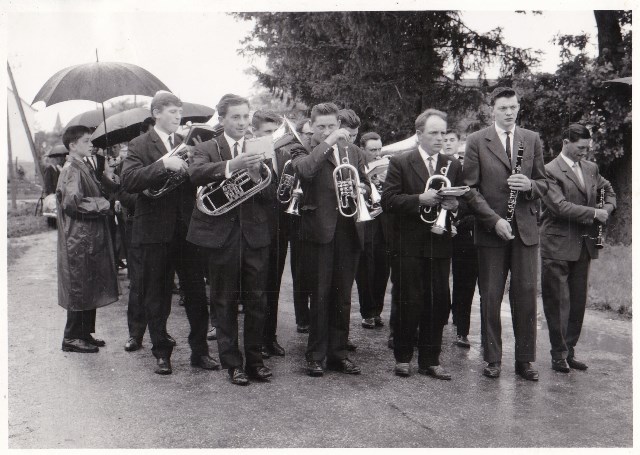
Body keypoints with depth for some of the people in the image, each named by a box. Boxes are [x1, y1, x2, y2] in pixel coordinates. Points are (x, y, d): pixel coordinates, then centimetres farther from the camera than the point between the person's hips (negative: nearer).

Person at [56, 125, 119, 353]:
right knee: (80, 289, -3)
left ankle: (85, 333, 23)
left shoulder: (83, 168, 16)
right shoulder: (71, 170, -13)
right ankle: (72, 338, 7)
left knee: (89, 288, 14)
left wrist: (106, 179, 8)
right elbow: (72, 202, -25)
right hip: (79, 240, -10)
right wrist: (102, 204, -15)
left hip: (90, 238, 10)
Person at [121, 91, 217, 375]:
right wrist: (164, 165, -26)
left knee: (196, 293, 6)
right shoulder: (140, 145, -1)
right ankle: (162, 353, 20)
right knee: (156, 296, 7)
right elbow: (128, 181, -18)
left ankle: (200, 351, 18)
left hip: (187, 230, 4)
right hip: (155, 231, -3)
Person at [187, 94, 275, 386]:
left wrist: (256, 176, -19)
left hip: (255, 234, 2)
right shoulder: (206, 149, 2)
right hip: (222, 235, -2)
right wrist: (231, 165, -36)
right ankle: (232, 362, 19)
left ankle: (255, 359, 22)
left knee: (256, 301, 7)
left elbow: (272, 195, 1)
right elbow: (196, 174, -22)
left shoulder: (259, 150, 9)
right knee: (225, 303, 7)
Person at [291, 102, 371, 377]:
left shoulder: (352, 150, 16)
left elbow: (366, 185, 21)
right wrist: (329, 142, -20)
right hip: (320, 230, -4)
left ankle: (338, 353, 20)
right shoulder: (305, 151, 1)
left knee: (343, 295, 10)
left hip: (349, 230, 4)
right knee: (320, 295, 1)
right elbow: (304, 170, -22)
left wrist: (362, 189, -1)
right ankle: (315, 356, 12)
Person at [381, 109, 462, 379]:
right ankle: (403, 357, 18)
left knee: (438, 304, 6)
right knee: (408, 303, 2)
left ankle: (430, 360, 19)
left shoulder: (453, 166, 12)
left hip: (440, 245, 4)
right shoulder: (400, 163, 0)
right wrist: (420, 199, -20)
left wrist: (454, 205, -8)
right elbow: (388, 201, -9)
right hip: (408, 245, -3)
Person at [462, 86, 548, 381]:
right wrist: (494, 220, -13)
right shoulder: (477, 141, 0)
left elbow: (543, 184, 12)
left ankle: (525, 359, 18)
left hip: (526, 229, 2)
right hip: (490, 230, -2)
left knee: (526, 295, 5)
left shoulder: (532, 140, 10)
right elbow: (470, 188, -4)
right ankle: (492, 358, 17)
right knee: (490, 297, 4)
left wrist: (529, 185, -11)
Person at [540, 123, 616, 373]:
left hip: (584, 245, 7)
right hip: (558, 246, -7)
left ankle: (569, 350, 23)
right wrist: (593, 213, -17)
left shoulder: (591, 168, 13)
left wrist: (608, 208, 5)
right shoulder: (550, 171, -10)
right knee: (557, 303, 0)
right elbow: (560, 206, -20)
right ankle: (558, 354, 10)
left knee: (578, 301, 11)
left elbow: (608, 190, 26)